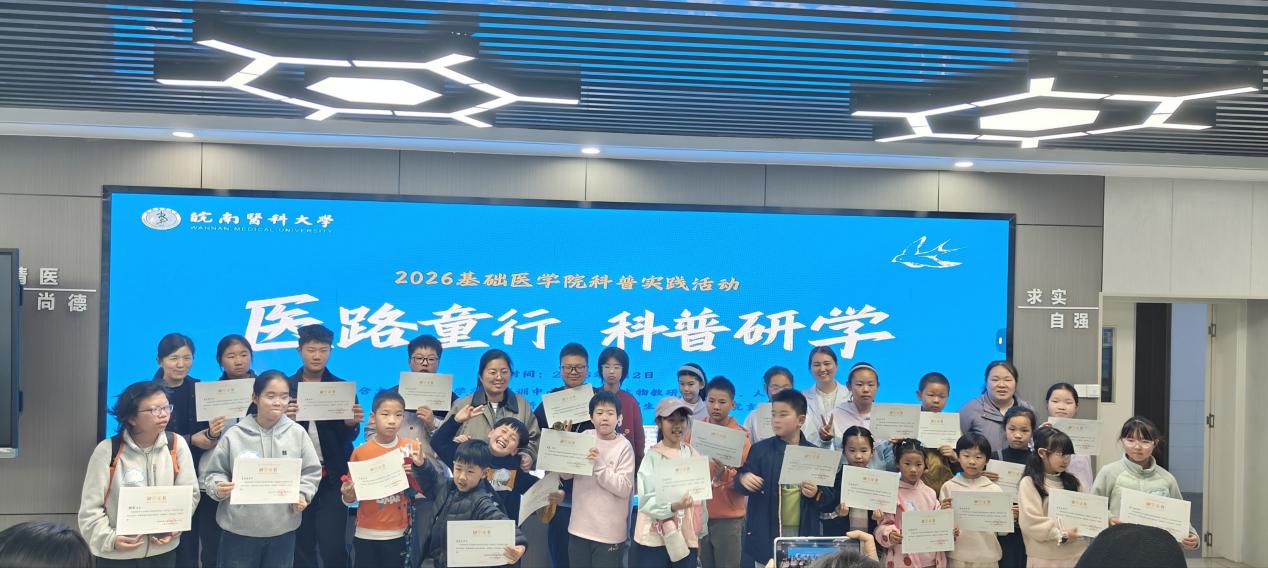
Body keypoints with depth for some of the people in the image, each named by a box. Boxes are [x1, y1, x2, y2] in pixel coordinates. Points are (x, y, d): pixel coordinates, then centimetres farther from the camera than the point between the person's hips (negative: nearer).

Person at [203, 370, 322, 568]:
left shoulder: (298, 433, -1)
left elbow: (311, 472, 4)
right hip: (239, 531, -1)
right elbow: (214, 472, 3)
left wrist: (302, 495, -12)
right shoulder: (234, 435, -5)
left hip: (283, 530, 1)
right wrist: (218, 488, -17)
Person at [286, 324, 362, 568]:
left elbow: (348, 437, -1)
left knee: (334, 548, -3)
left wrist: (351, 423, -22)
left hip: (332, 477, -1)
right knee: (301, 547, 9)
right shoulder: (287, 387, 3)